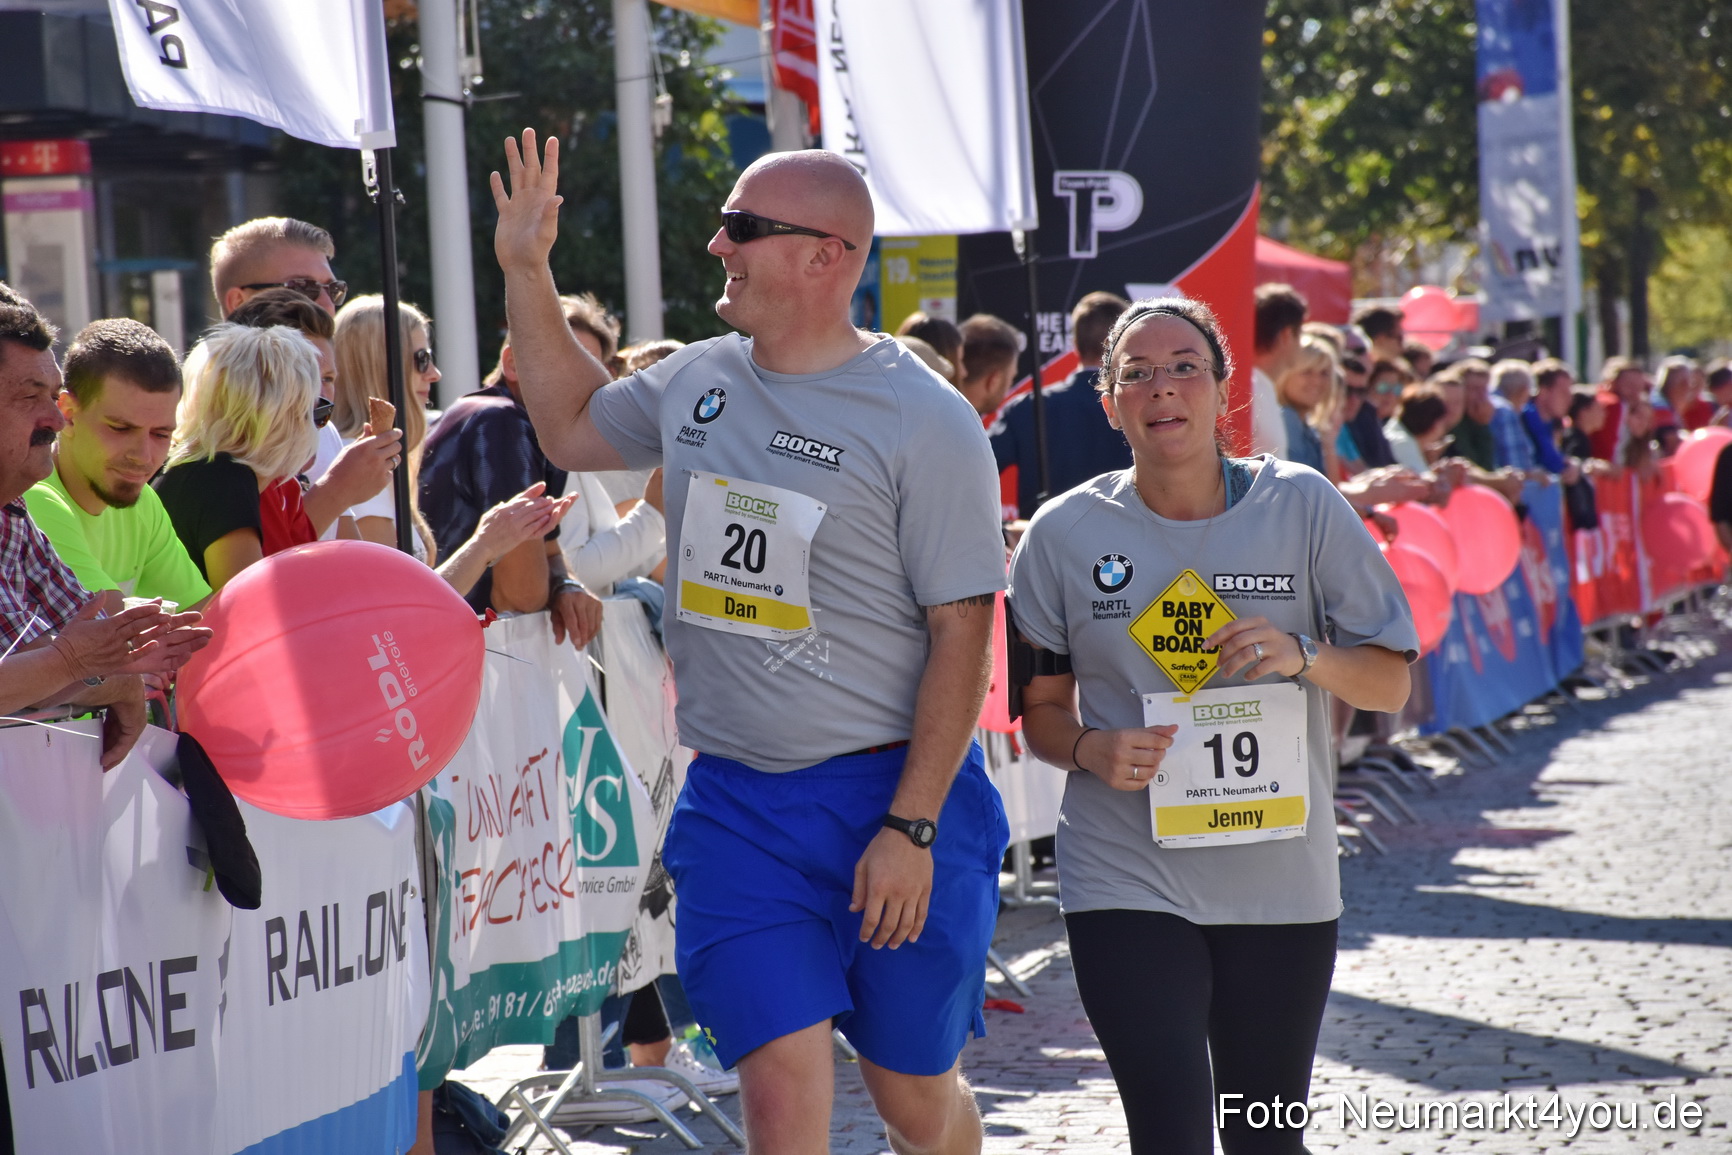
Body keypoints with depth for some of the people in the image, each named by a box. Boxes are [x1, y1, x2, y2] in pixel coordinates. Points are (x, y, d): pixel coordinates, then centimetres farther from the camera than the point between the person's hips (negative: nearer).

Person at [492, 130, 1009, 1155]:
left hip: (892, 795, -4)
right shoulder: (697, 383, 7)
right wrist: (526, 269, 18)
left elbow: (961, 633, -12)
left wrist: (911, 828, -17)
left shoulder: (925, 420, -11)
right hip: (735, 801, 4)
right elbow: (573, 427, 28)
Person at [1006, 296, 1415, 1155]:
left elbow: (1391, 682, 4)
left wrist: (1303, 657, -15)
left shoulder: (1304, 509, 0)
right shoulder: (1064, 534, -1)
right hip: (1127, 881, -1)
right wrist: (1093, 751, -13)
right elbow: (1040, 707, 9)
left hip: (1279, 880, 2)